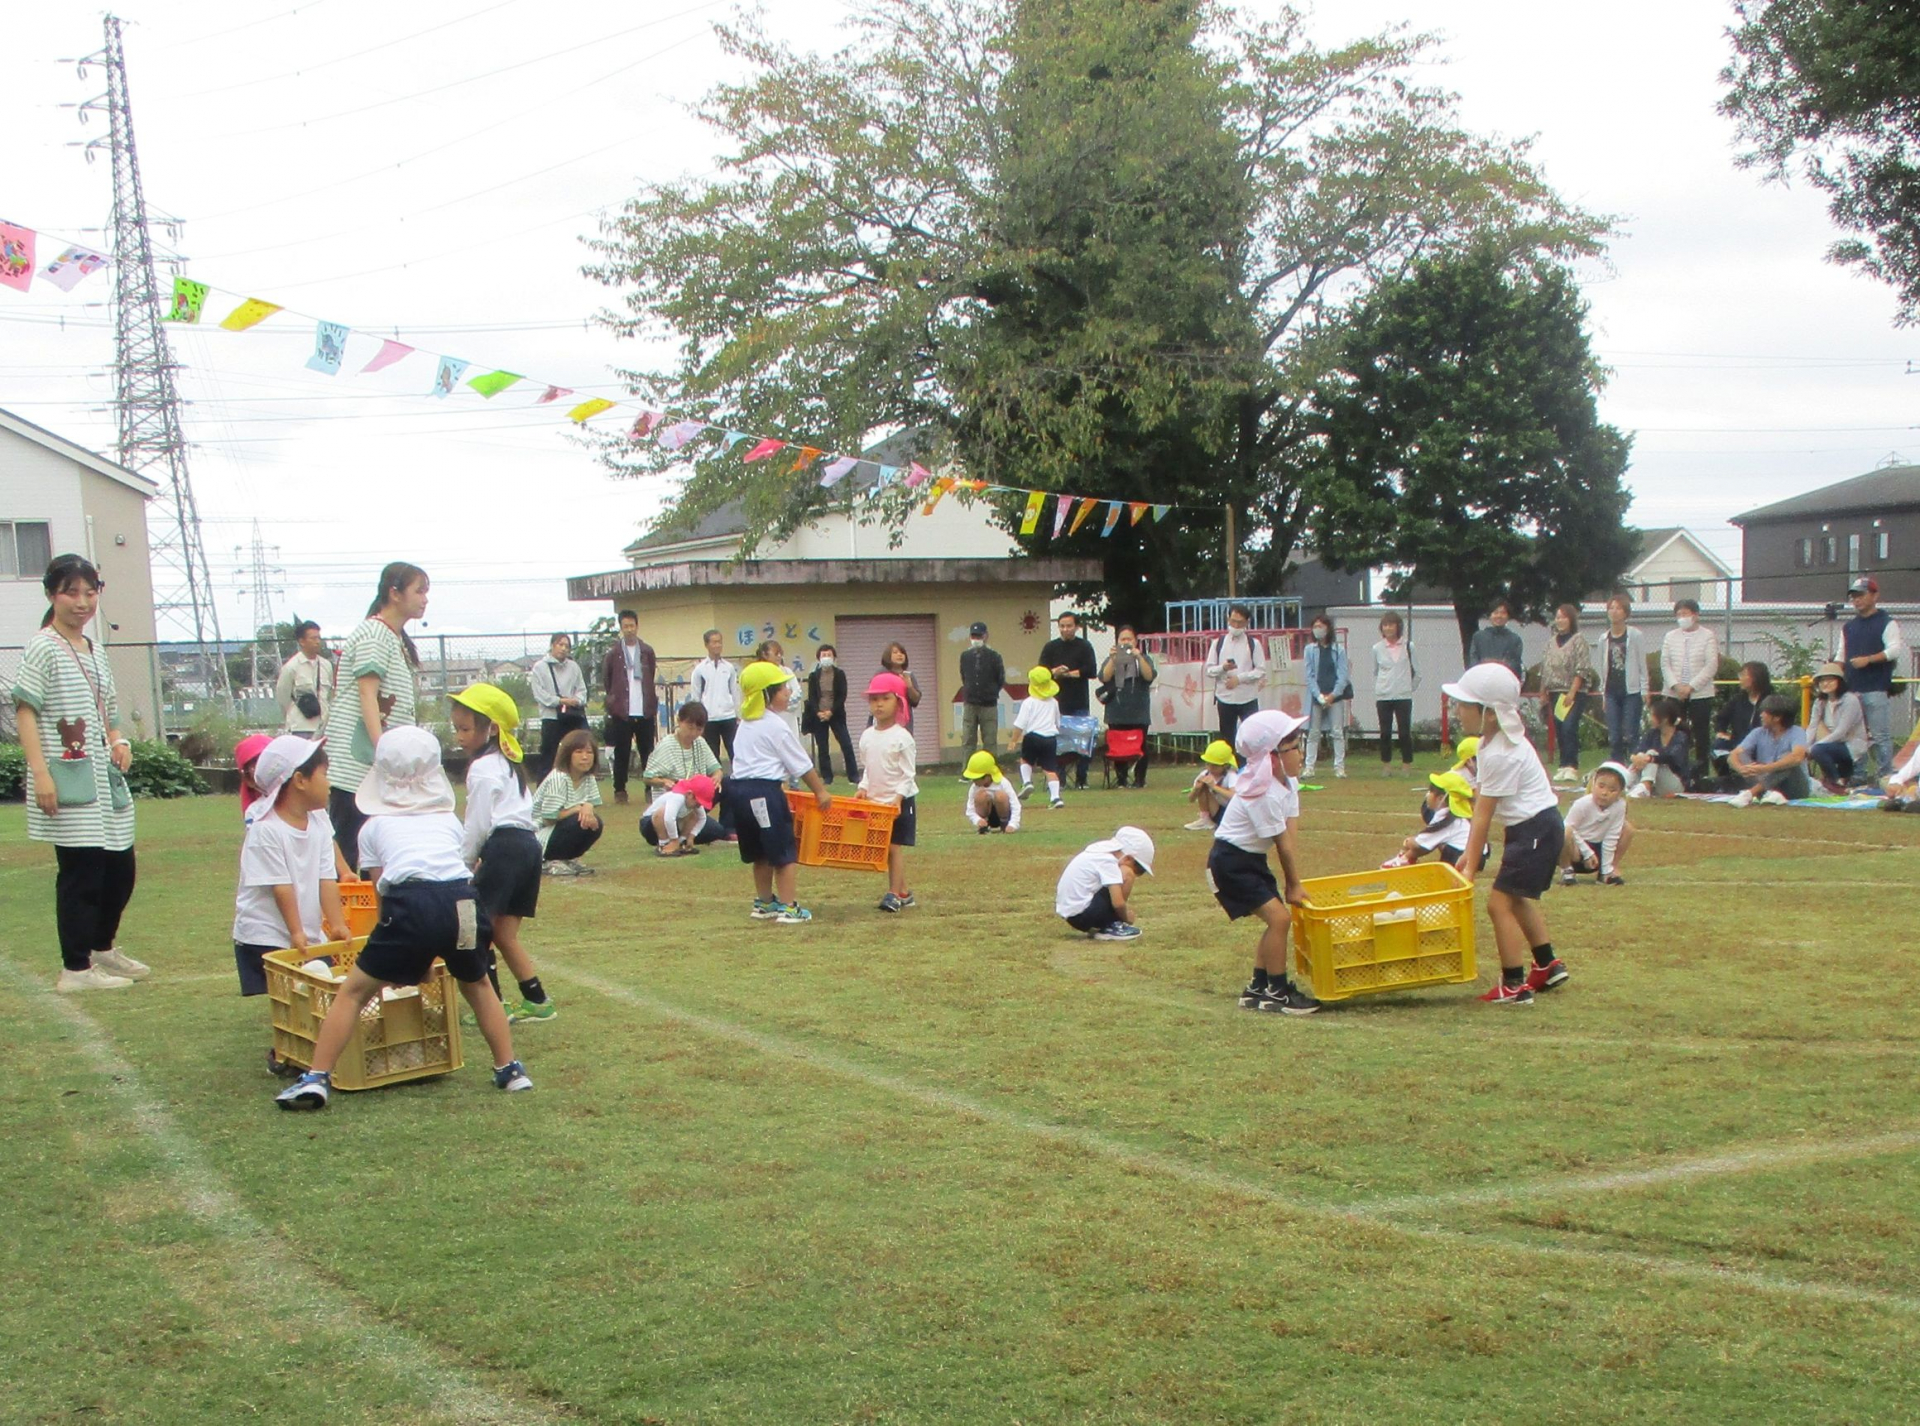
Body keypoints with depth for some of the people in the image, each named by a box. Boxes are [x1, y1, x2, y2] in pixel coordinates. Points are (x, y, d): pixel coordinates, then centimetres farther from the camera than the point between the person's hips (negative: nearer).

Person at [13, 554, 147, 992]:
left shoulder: (96, 653, 16)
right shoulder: (43, 648, -7)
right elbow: (24, 711, -13)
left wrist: (119, 741, 5)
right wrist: (40, 772, -21)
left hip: (105, 778, 8)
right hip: (68, 782, -8)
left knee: (119, 866, 13)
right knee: (80, 870, -7)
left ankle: (103, 947, 33)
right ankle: (76, 968, 2)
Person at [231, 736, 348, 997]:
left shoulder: (319, 822, 3)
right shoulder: (265, 830, -16)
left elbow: (327, 880, -2)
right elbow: (281, 886, -18)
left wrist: (337, 925, -9)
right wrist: (296, 932, -19)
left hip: (312, 936, 6)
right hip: (265, 938, -6)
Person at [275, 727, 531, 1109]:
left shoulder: (372, 826, 23)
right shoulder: (449, 819, 29)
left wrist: (410, 958, 30)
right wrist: (427, 952, 39)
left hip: (410, 905, -3)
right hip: (461, 902, 3)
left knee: (354, 991, 13)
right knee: (477, 985, 29)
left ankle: (316, 1078, 5)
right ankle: (510, 1070, 29)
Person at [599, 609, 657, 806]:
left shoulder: (647, 651, 6)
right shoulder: (613, 652, 0)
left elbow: (653, 679, 11)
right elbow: (605, 678, 7)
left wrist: (654, 707, 8)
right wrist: (611, 698, 4)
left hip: (645, 711, 2)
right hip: (621, 712, -2)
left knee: (648, 752, 4)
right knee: (622, 753, 2)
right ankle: (620, 791, 8)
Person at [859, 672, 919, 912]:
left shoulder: (902, 737, -13)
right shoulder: (867, 736, 5)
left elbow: (908, 774, -13)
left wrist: (898, 797, -21)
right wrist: (863, 787, -1)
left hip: (900, 801, -6)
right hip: (876, 801, 6)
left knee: (895, 846, -6)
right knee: (885, 848, 9)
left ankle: (894, 894, -3)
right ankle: (903, 893, 18)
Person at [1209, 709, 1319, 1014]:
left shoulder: (1288, 780, 2)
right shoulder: (1264, 795, -27)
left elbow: (1290, 832, -2)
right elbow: (1282, 843, -18)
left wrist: (1293, 883, -5)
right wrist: (1293, 884, -8)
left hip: (1253, 858, 10)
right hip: (1230, 862, -10)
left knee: (1276, 920, 13)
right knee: (1279, 917, -17)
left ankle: (1257, 989, 24)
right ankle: (1279, 993, -6)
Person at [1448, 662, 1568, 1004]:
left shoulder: (1501, 754, -24)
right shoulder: (1491, 742, 6)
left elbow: (1484, 814, -22)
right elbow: (1480, 804, 8)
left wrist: (1471, 868, -19)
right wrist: (1470, 852, 6)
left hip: (1536, 828, -11)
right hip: (1529, 827, 11)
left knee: (1499, 901, -10)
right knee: (1518, 898, 24)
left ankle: (1515, 986, -3)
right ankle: (1548, 965, 39)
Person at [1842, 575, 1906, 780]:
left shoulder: (1886, 623, -1)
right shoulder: (1848, 627, 20)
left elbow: (1896, 650, -12)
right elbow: (1842, 656, 22)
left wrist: (1868, 659, -19)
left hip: (1876, 689, -7)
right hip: (1851, 690, 7)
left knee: (1881, 736, -7)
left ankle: (1884, 777, -5)